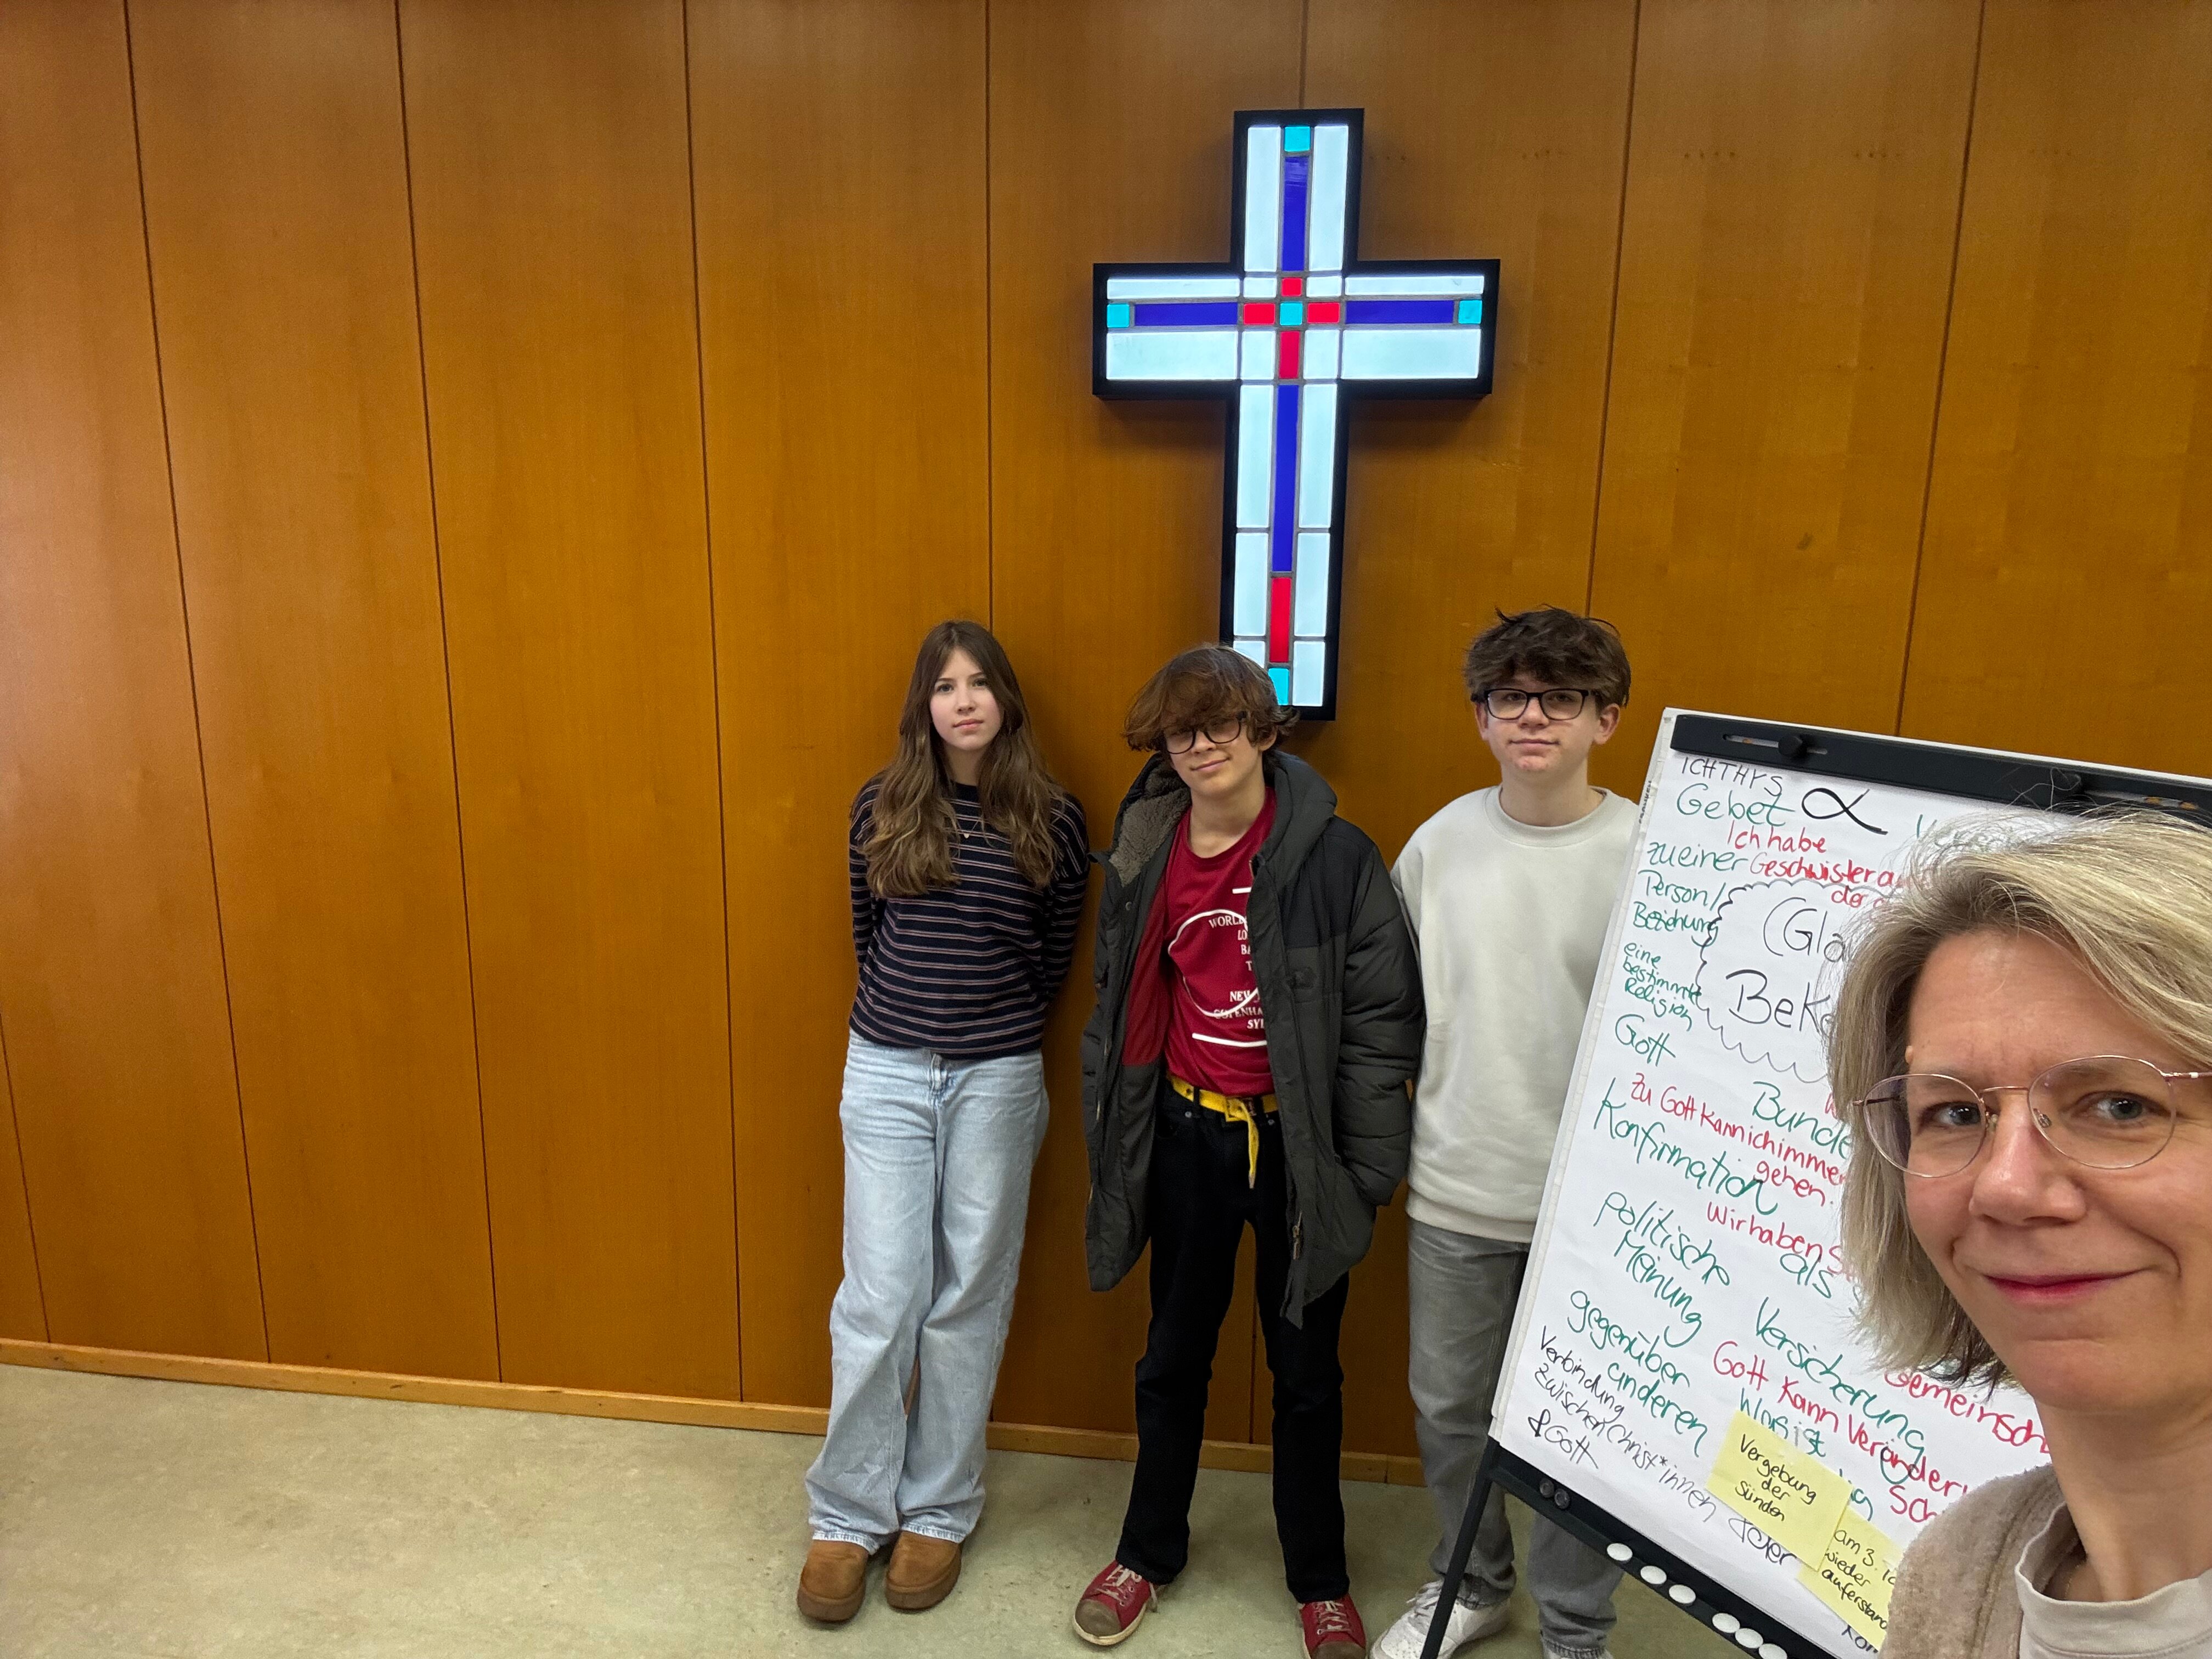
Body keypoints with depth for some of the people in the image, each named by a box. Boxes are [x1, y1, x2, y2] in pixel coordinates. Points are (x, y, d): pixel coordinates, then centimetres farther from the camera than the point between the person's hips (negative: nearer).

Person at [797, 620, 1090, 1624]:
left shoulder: (1052, 819, -4)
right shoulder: (882, 808, 0)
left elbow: (1055, 955, 5)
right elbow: (866, 932, 11)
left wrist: (999, 1028, 8)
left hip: (997, 1080, 0)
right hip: (887, 1072, 1)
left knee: (969, 1297, 10)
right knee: (880, 1297, 3)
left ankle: (939, 1510, 27)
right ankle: (848, 1515, 21)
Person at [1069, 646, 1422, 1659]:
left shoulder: (1333, 855, -13)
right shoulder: (1144, 855, 0)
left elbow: (1383, 1018, -11)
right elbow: (1118, 1006, 10)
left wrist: (1364, 1172, -11)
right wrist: (1111, 1143, 10)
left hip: (1296, 1141, -3)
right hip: (1186, 1136, 3)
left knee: (1305, 1365, 14)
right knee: (1173, 1354, 19)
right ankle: (1148, 1551, 41)